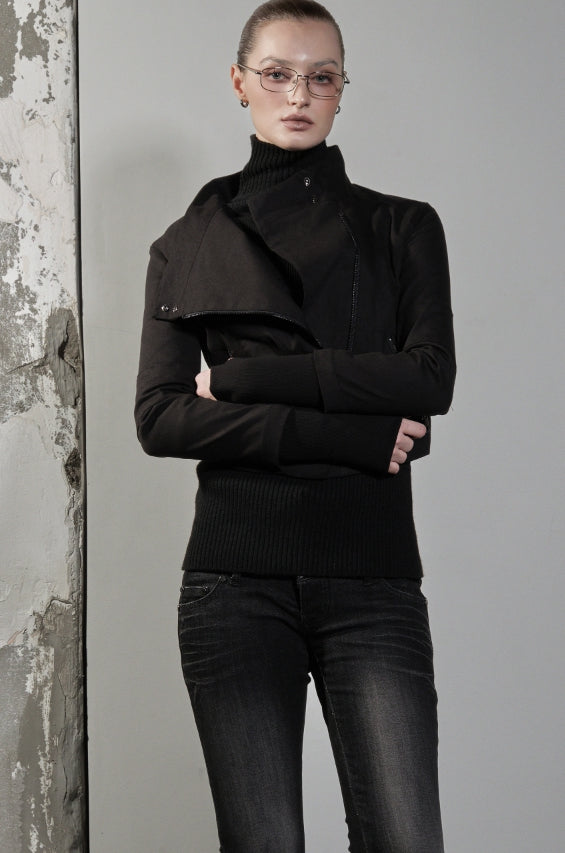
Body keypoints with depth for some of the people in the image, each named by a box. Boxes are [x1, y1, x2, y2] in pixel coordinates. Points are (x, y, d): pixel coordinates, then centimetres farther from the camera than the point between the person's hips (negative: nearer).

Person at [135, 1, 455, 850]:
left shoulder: (404, 227, 12)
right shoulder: (190, 244, 12)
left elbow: (430, 377, -5)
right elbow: (160, 417, -1)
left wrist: (242, 376, -7)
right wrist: (347, 433, -10)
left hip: (373, 574, 0)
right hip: (236, 577, 0)